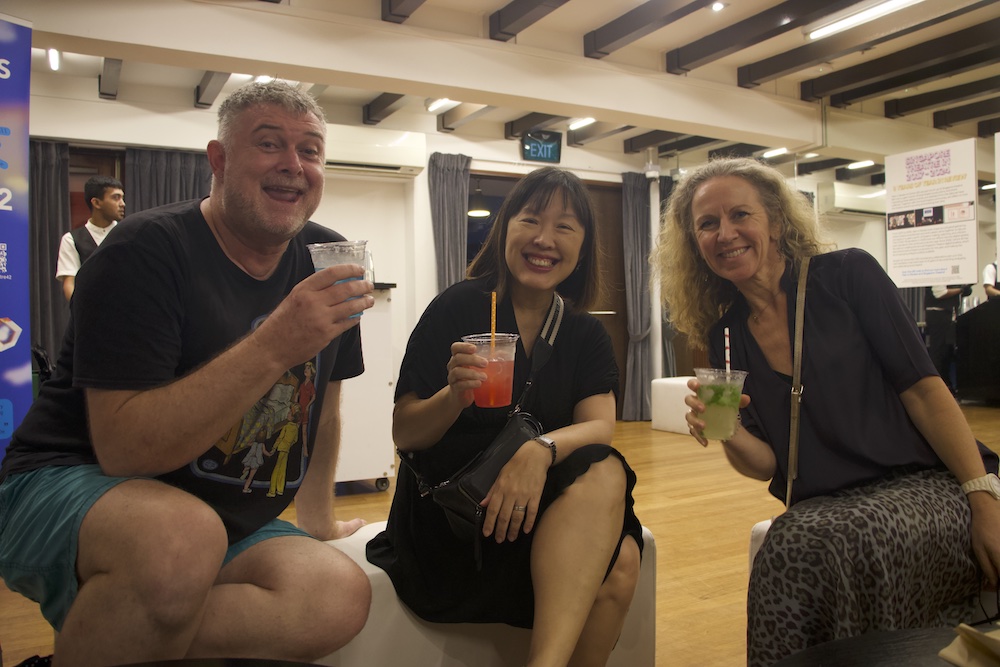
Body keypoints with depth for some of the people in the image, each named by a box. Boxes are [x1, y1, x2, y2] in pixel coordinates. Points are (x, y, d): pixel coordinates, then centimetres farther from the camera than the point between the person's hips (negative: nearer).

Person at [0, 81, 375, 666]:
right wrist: (273, 347, -32)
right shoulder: (145, 254, -15)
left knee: (340, 598, -23)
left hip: (232, 523, 6)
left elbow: (325, 404, 14)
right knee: (180, 539, -40)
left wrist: (316, 517, 17)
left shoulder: (328, 262, 2)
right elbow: (124, 451, -24)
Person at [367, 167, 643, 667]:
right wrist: (456, 395, -27)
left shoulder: (587, 335, 7)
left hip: (540, 500, 4)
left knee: (619, 564, -26)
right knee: (604, 472, -26)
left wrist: (541, 451, -30)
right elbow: (404, 435, -5)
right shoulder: (456, 308, -5)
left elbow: (600, 427, -9)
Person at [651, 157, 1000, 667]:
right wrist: (727, 434, -16)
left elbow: (923, 389, -6)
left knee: (821, 543, -32)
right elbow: (766, 463, 5)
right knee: (787, 545, -30)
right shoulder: (725, 337, 6)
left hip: (926, 485, -2)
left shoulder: (847, 274, -3)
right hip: (822, 507, 3)